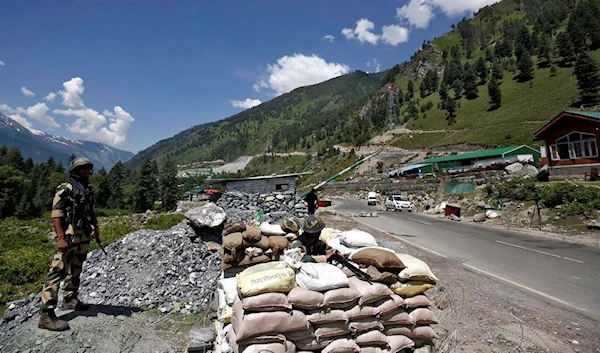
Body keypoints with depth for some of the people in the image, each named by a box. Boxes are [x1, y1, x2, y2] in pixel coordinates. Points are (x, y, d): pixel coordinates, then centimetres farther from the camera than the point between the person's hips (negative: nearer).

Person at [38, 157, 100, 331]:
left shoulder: (88, 190, 16)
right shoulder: (65, 189, -9)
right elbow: (56, 215, -16)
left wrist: (95, 228, 8)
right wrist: (61, 238, -23)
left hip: (84, 237, 9)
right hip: (69, 236, -9)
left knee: (75, 271, 19)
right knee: (57, 272, -11)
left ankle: (70, 300, 34)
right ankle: (46, 315, -10)